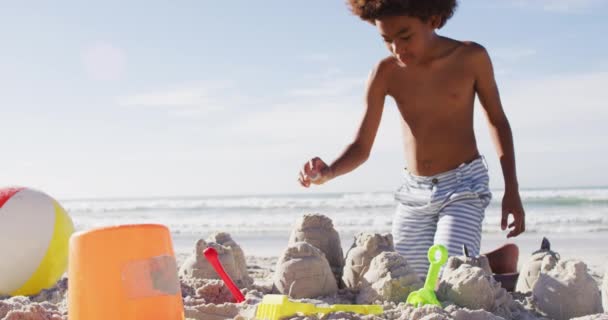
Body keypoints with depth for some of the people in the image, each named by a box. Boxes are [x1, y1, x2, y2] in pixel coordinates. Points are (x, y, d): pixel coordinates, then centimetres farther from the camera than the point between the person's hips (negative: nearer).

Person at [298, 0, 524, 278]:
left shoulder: (471, 58, -8)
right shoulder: (385, 73, -5)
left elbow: (497, 121, 5)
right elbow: (361, 147, -3)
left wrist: (512, 191, 1)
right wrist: (328, 172, -25)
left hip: (464, 185, -3)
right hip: (413, 193, 3)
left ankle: (502, 260, 14)